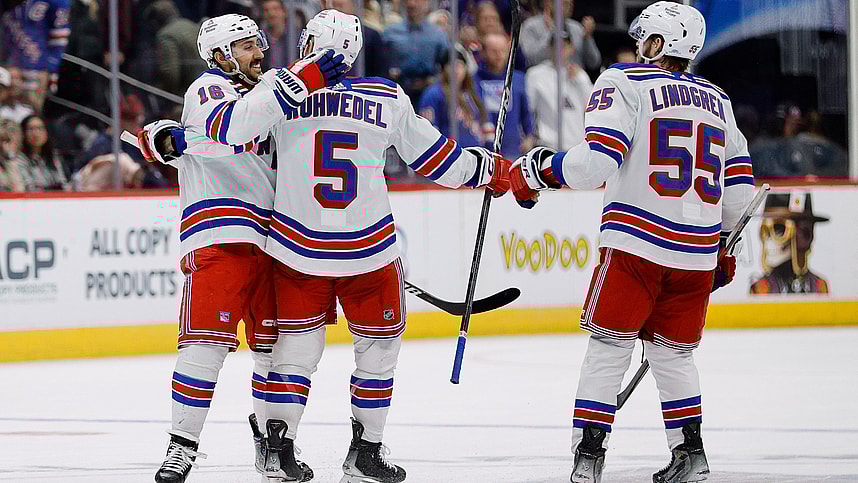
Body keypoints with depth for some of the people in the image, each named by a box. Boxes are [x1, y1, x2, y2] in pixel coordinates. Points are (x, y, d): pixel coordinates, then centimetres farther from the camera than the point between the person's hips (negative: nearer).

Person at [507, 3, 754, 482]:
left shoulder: (624, 83, -2)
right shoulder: (717, 100, 17)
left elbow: (597, 161, -14)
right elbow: (740, 182, 19)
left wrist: (538, 171, 0)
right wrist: (722, 239, 32)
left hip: (636, 243, -5)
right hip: (697, 252, 5)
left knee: (609, 345, 2)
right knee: (673, 351, 18)